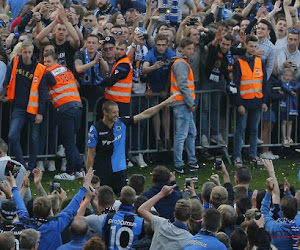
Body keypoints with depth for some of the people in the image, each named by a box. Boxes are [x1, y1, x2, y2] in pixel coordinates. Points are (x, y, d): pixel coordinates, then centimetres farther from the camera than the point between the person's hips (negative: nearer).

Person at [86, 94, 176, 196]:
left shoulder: (122, 123, 0)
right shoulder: (95, 129, -10)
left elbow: (145, 114, 3)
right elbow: (91, 154, -6)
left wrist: (164, 103, -2)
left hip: (120, 170, 4)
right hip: (102, 172, -4)